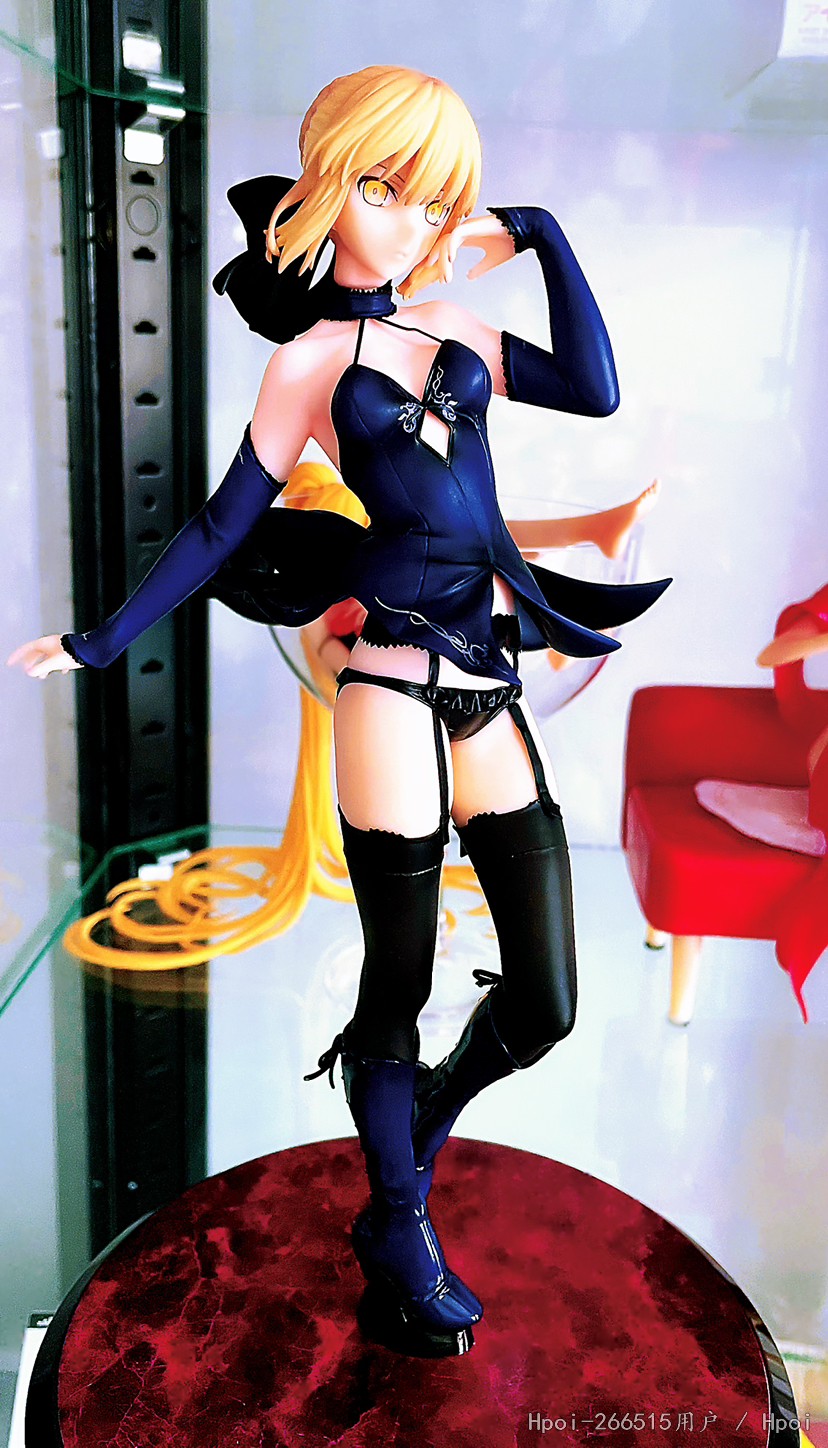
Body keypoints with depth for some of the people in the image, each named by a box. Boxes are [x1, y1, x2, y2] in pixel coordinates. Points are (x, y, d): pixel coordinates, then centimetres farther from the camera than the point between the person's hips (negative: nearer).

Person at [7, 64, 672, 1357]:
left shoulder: (455, 325, 16)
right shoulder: (312, 356, 3)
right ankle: (400, 1243, 31)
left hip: (491, 689, 5)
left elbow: (596, 390, 4)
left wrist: (537, 234, 8)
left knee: (545, 1004, 6)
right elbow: (225, 525, 4)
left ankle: (412, 1146, 37)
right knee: (397, 985, 6)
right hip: (397, 686, -5)